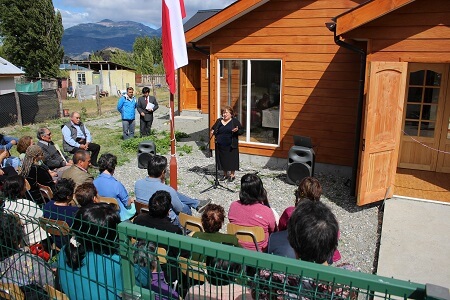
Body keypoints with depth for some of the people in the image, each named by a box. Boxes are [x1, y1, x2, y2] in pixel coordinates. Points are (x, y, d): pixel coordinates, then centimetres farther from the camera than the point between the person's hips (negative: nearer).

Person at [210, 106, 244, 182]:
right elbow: (213, 128, 19)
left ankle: (232, 175, 17)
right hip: (220, 145, 4)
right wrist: (212, 131, -4)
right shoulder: (219, 121, 9)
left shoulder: (235, 121, -1)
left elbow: (242, 130, -1)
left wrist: (237, 130, -22)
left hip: (231, 145, -4)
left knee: (232, 159, 2)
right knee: (222, 159, 10)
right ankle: (225, 174, 25)